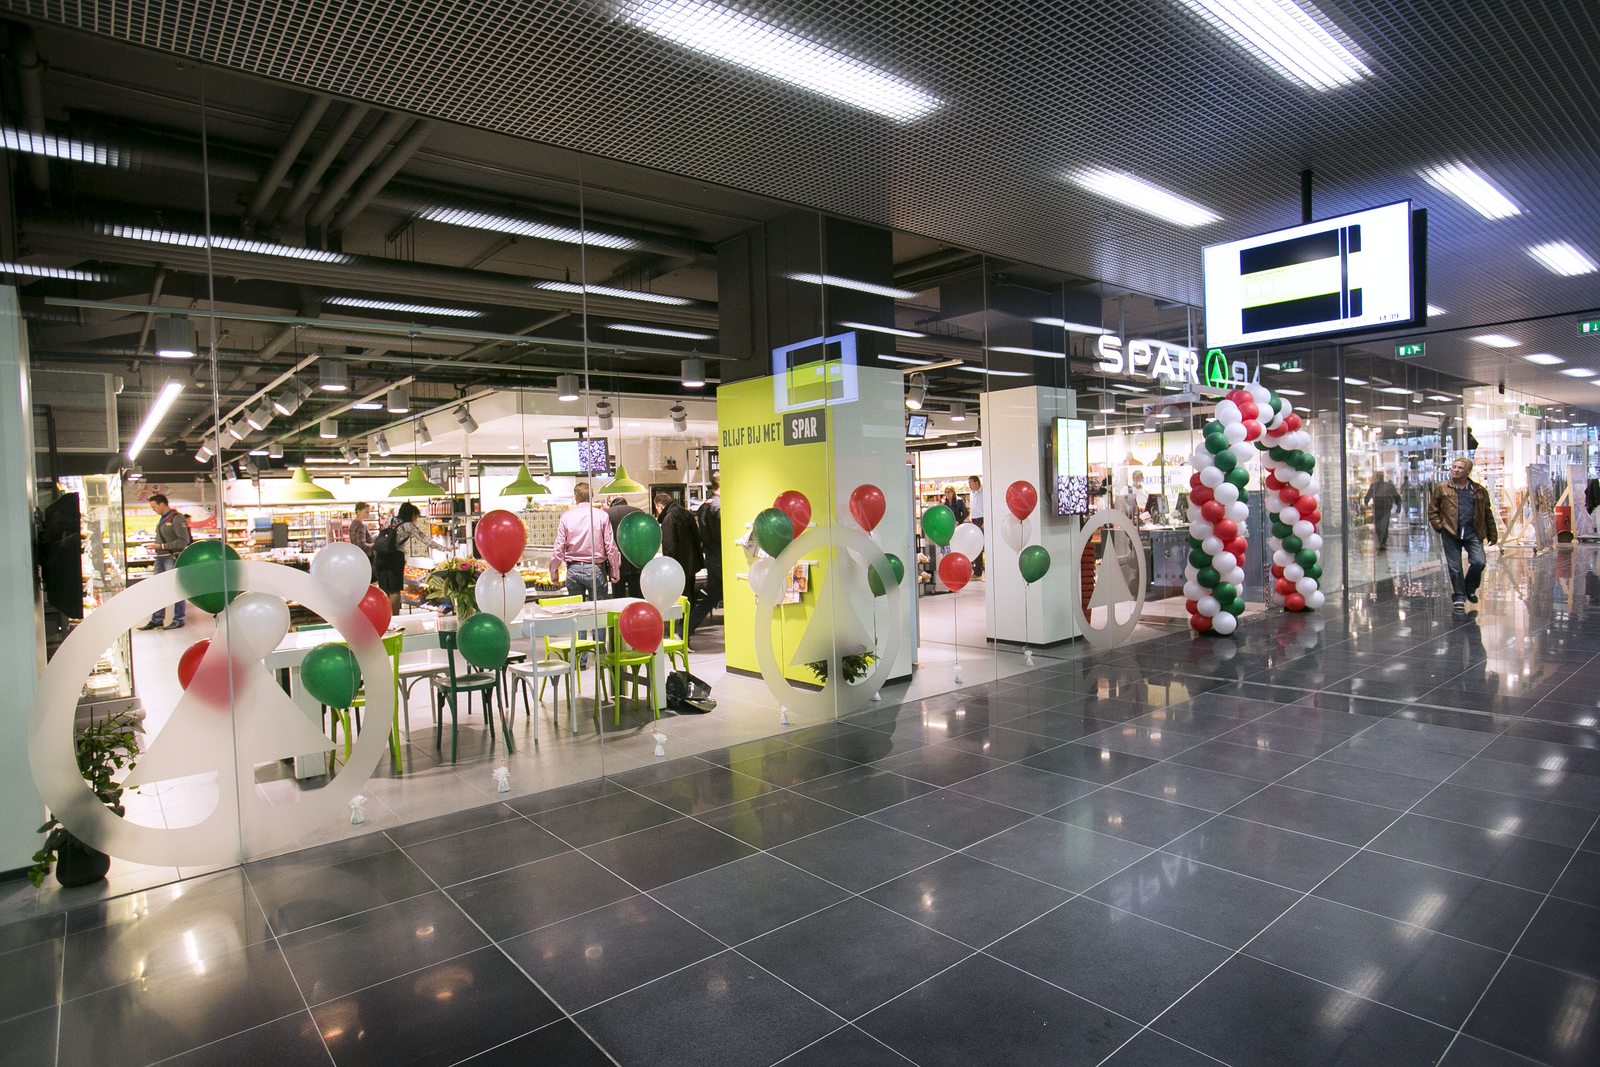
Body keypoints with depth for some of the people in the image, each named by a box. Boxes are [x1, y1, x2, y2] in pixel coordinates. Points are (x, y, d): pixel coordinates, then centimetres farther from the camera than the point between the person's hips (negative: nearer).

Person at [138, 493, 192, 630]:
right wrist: (155, 546, 10)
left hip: (173, 558, -9)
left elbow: (184, 541, -17)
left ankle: (178, 620, 4)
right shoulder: (161, 519, 16)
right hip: (161, 558, 9)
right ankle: (156, 620, 14)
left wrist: (162, 546, -18)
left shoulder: (177, 518, -11)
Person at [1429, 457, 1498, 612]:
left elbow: (1488, 514, 12)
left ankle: (1470, 589, 17)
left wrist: (1492, 534, 11)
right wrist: (1439, 526, -6)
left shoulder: (1479, 491, 8)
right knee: (1454, 567, 2)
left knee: (1479, 562, -10)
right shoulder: (1442, 488, 5)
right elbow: (1432, 511, 6)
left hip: (1473, 533, 1)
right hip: (1450, 534, -1)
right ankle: (1459, 597, 14)